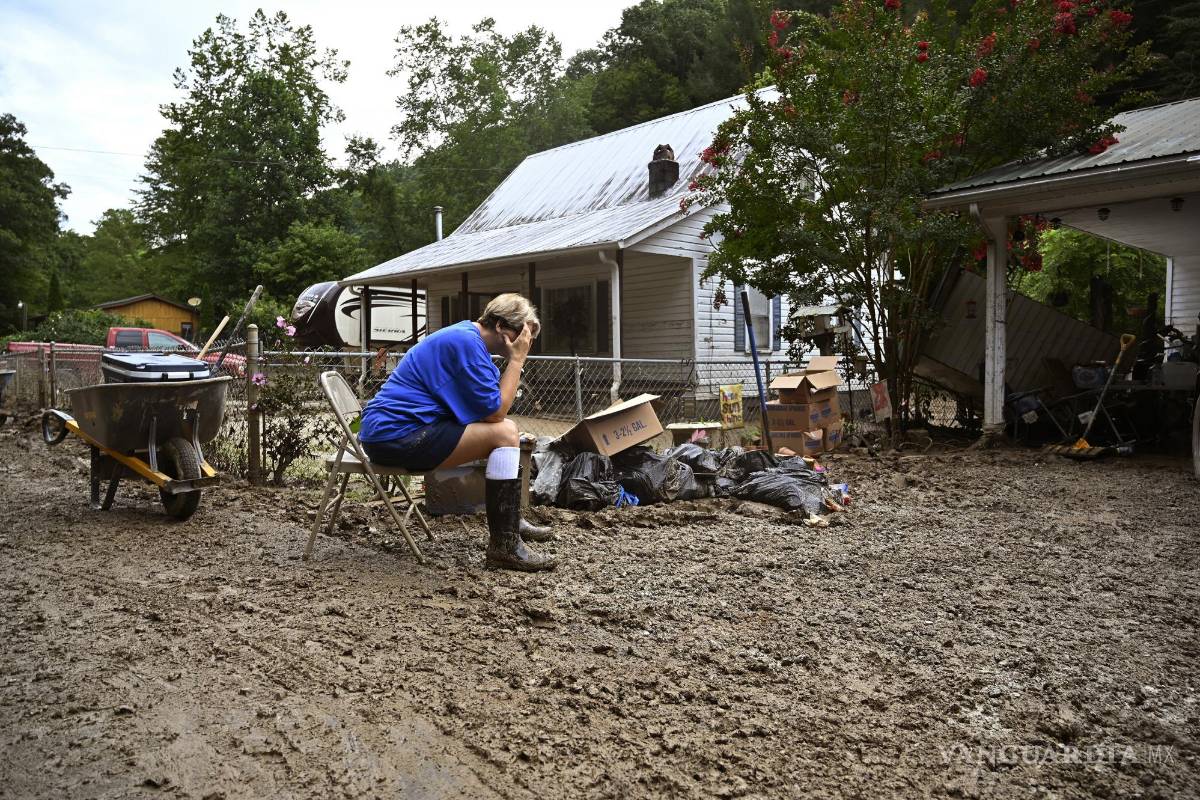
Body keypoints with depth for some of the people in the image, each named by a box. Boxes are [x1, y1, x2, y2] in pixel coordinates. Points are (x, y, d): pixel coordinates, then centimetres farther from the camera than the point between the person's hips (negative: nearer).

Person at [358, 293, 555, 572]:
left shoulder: (466, 336, 14)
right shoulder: (466, 342, -17)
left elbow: (493, 408, 13)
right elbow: (495, 412, -18)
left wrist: (515, 360, 4)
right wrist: (516, 359, -12)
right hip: (396, 435, -11)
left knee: (501, 429, 19)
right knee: (504, 432, -18)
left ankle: (510, 519, 26)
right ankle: (504, 546, -16)